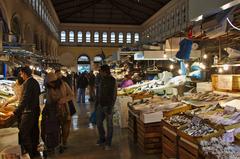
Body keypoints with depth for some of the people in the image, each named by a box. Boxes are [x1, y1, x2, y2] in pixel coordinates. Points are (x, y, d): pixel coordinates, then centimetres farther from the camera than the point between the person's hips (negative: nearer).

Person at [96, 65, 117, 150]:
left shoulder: (112, 81, -12)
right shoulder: (101, 79, 6)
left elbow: (114, 95, -14)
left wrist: (110, 107, -18)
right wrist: (96, 103, 13)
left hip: (108, 106, -6)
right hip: (100, 105, 6)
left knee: (109, 125, 6)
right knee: (99, 123, 14)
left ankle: (108, 143, 19)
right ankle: (102, 139, 34)